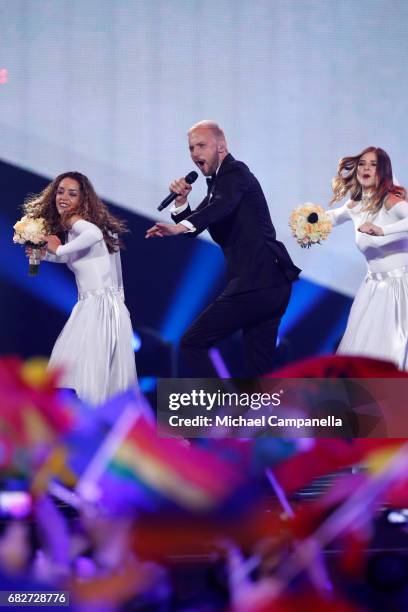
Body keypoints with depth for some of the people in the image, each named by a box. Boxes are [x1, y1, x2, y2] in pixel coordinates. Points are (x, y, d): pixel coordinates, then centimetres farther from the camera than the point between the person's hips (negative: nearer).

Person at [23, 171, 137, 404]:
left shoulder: (76, 221, -7)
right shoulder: (71, 229, 20)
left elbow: (94, 233, -29)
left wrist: (59, 250, -18)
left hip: (100, 307, -9)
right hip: (91, 306, 9)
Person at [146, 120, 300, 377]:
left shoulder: (236, 172, -7)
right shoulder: (217, 184, 23)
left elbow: (222, 205, -28)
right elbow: (191, 226, 22)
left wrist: (180, 227, -43)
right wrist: (181, 200, 2)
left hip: (255, 284, -10)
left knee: (193, 342, -7)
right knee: (260, 365, 10)